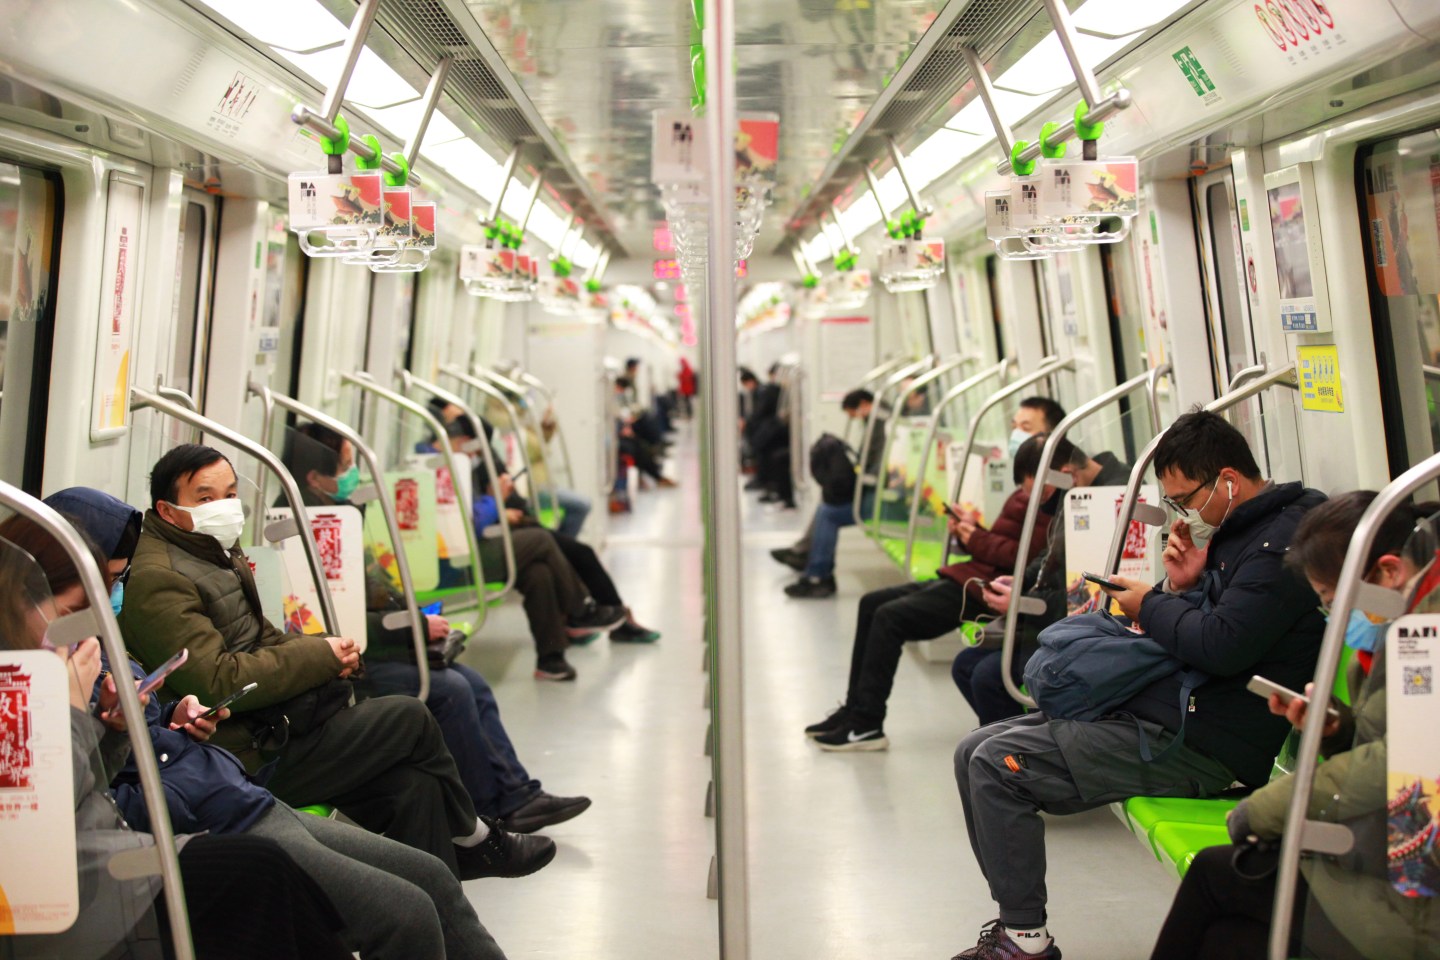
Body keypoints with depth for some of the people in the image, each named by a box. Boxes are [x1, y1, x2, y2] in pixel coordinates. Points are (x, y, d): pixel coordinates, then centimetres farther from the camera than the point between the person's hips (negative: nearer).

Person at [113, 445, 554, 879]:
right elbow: (217, 681, -24)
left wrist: (326, 653, 1)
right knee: (409, 718, -8)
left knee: (412, 784, -6)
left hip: (276, 726, 9)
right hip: (253, 759, -9)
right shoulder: (156, 581, -16)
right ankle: (474, 839, 14)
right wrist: (318, 656, -16)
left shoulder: (218, 556, 14)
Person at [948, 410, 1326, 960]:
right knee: (975, 753, 4)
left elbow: (1222, 646, -25)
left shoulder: (1284, 540, -15)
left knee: (996, 765, -17)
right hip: (1163, 711, 11)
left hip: (1200, 744, -11)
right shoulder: (1232, 531, 17)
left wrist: (1149, 606, -8)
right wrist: (1181, 588, 1)